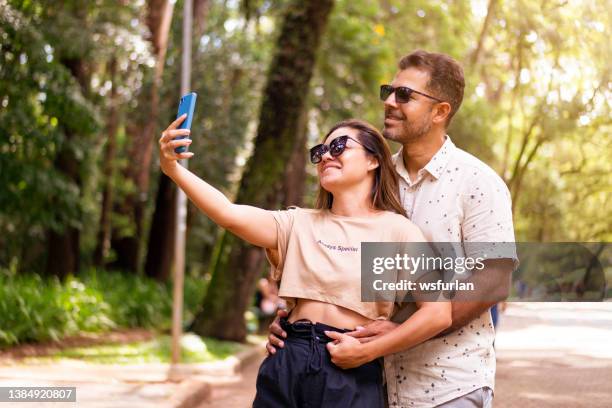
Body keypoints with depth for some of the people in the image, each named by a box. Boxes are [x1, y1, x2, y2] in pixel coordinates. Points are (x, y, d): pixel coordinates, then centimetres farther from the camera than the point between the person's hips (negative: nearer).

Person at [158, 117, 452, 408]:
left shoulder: (395, 230, 0)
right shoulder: (299, 223, 9)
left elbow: (438, 314, -8)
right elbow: (229, 214, -7)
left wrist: (367, 352, -10)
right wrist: (173, 169, -21)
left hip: (351, 373, -3)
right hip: (287, 365, 3)